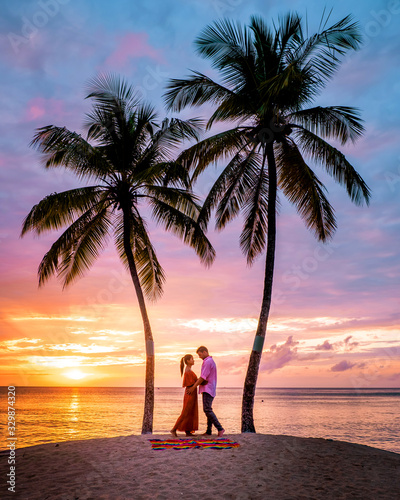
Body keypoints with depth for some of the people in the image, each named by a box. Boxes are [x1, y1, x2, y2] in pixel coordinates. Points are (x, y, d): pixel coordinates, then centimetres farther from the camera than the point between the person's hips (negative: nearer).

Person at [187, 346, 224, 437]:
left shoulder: (208, 362, -14)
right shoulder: (211, 361, 19)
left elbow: (203, 377, -18)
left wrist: (193, 388, -13)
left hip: (208, 389, -11)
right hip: (208, 389, 11)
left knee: (207, 409, -15)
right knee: (208, 410, 9)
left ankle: (220, 428, -14)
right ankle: (209, 431, 9)